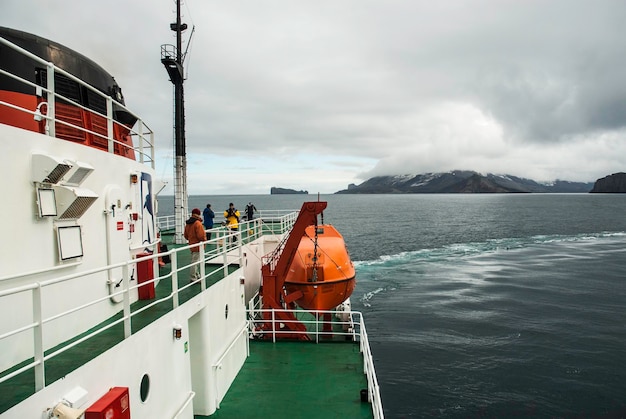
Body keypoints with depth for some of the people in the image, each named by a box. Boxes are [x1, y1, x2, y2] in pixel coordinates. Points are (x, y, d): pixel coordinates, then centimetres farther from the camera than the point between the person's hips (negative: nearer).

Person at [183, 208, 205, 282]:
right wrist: (204, 239, -5)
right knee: (195, 261, -3)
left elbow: (185, 235, 14)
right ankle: (193, 278, 3)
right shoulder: (198, 223, -20)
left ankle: (197, 276, 31)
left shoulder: (188, 224, 7)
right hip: (197, 245, -9)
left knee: (196, 261, 20)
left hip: (192, 245, 9)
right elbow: (201, 235, -24)